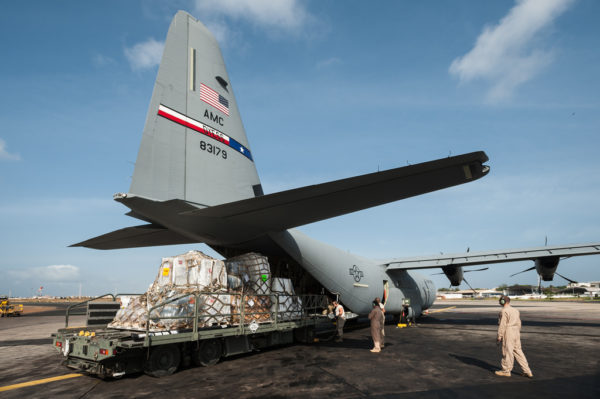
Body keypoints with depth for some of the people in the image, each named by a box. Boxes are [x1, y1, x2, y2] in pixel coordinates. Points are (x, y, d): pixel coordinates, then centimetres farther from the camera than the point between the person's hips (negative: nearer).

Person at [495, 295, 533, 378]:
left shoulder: (504, 311, -14)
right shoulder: (516, 310, 12)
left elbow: (502, 325, -16)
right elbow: (519, 324, 17)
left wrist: (499, 336, -10)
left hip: (508, 333, -8)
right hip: (516, 332, 8)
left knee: (507, 351, 2)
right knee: (518, 351, 12)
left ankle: (506, 371, 12)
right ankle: (527, 371, 12)